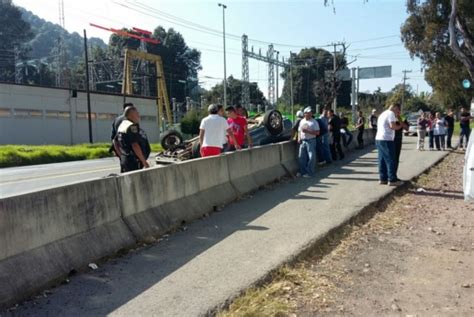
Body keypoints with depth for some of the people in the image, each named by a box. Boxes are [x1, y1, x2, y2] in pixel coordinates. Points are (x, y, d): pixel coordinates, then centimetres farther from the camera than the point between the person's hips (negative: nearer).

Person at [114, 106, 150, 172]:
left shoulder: (121, 125, 14)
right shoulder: (132, 126, -16)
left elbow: (115, 142, 22)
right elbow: (135, 146, -24)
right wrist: (144, 161, -18)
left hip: (124, 161, 10)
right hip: (134, 162, -10)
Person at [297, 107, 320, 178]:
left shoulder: (314, 122, -2)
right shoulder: (302, 121, 15)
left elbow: (317, 132, -9)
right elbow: (299, 131, 19)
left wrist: (307, 131, -17)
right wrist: (299, 138, 2)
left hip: (311, 141, -5)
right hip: (302, 141, 5)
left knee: (311, 157, -5)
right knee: (301, 157, 6)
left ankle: (310, 173, 3)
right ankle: (302, 171, 19)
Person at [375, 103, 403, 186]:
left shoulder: (382, 114, 22)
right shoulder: (391, 113, -7)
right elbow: (392, 126, -19)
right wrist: (399, 126, -1)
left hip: (378, 139, 9)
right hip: (386, 140, -9)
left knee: (382, 160, 10)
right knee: (390, 160, -4)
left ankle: (383, 178, 13)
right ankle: (392, 180, -1)